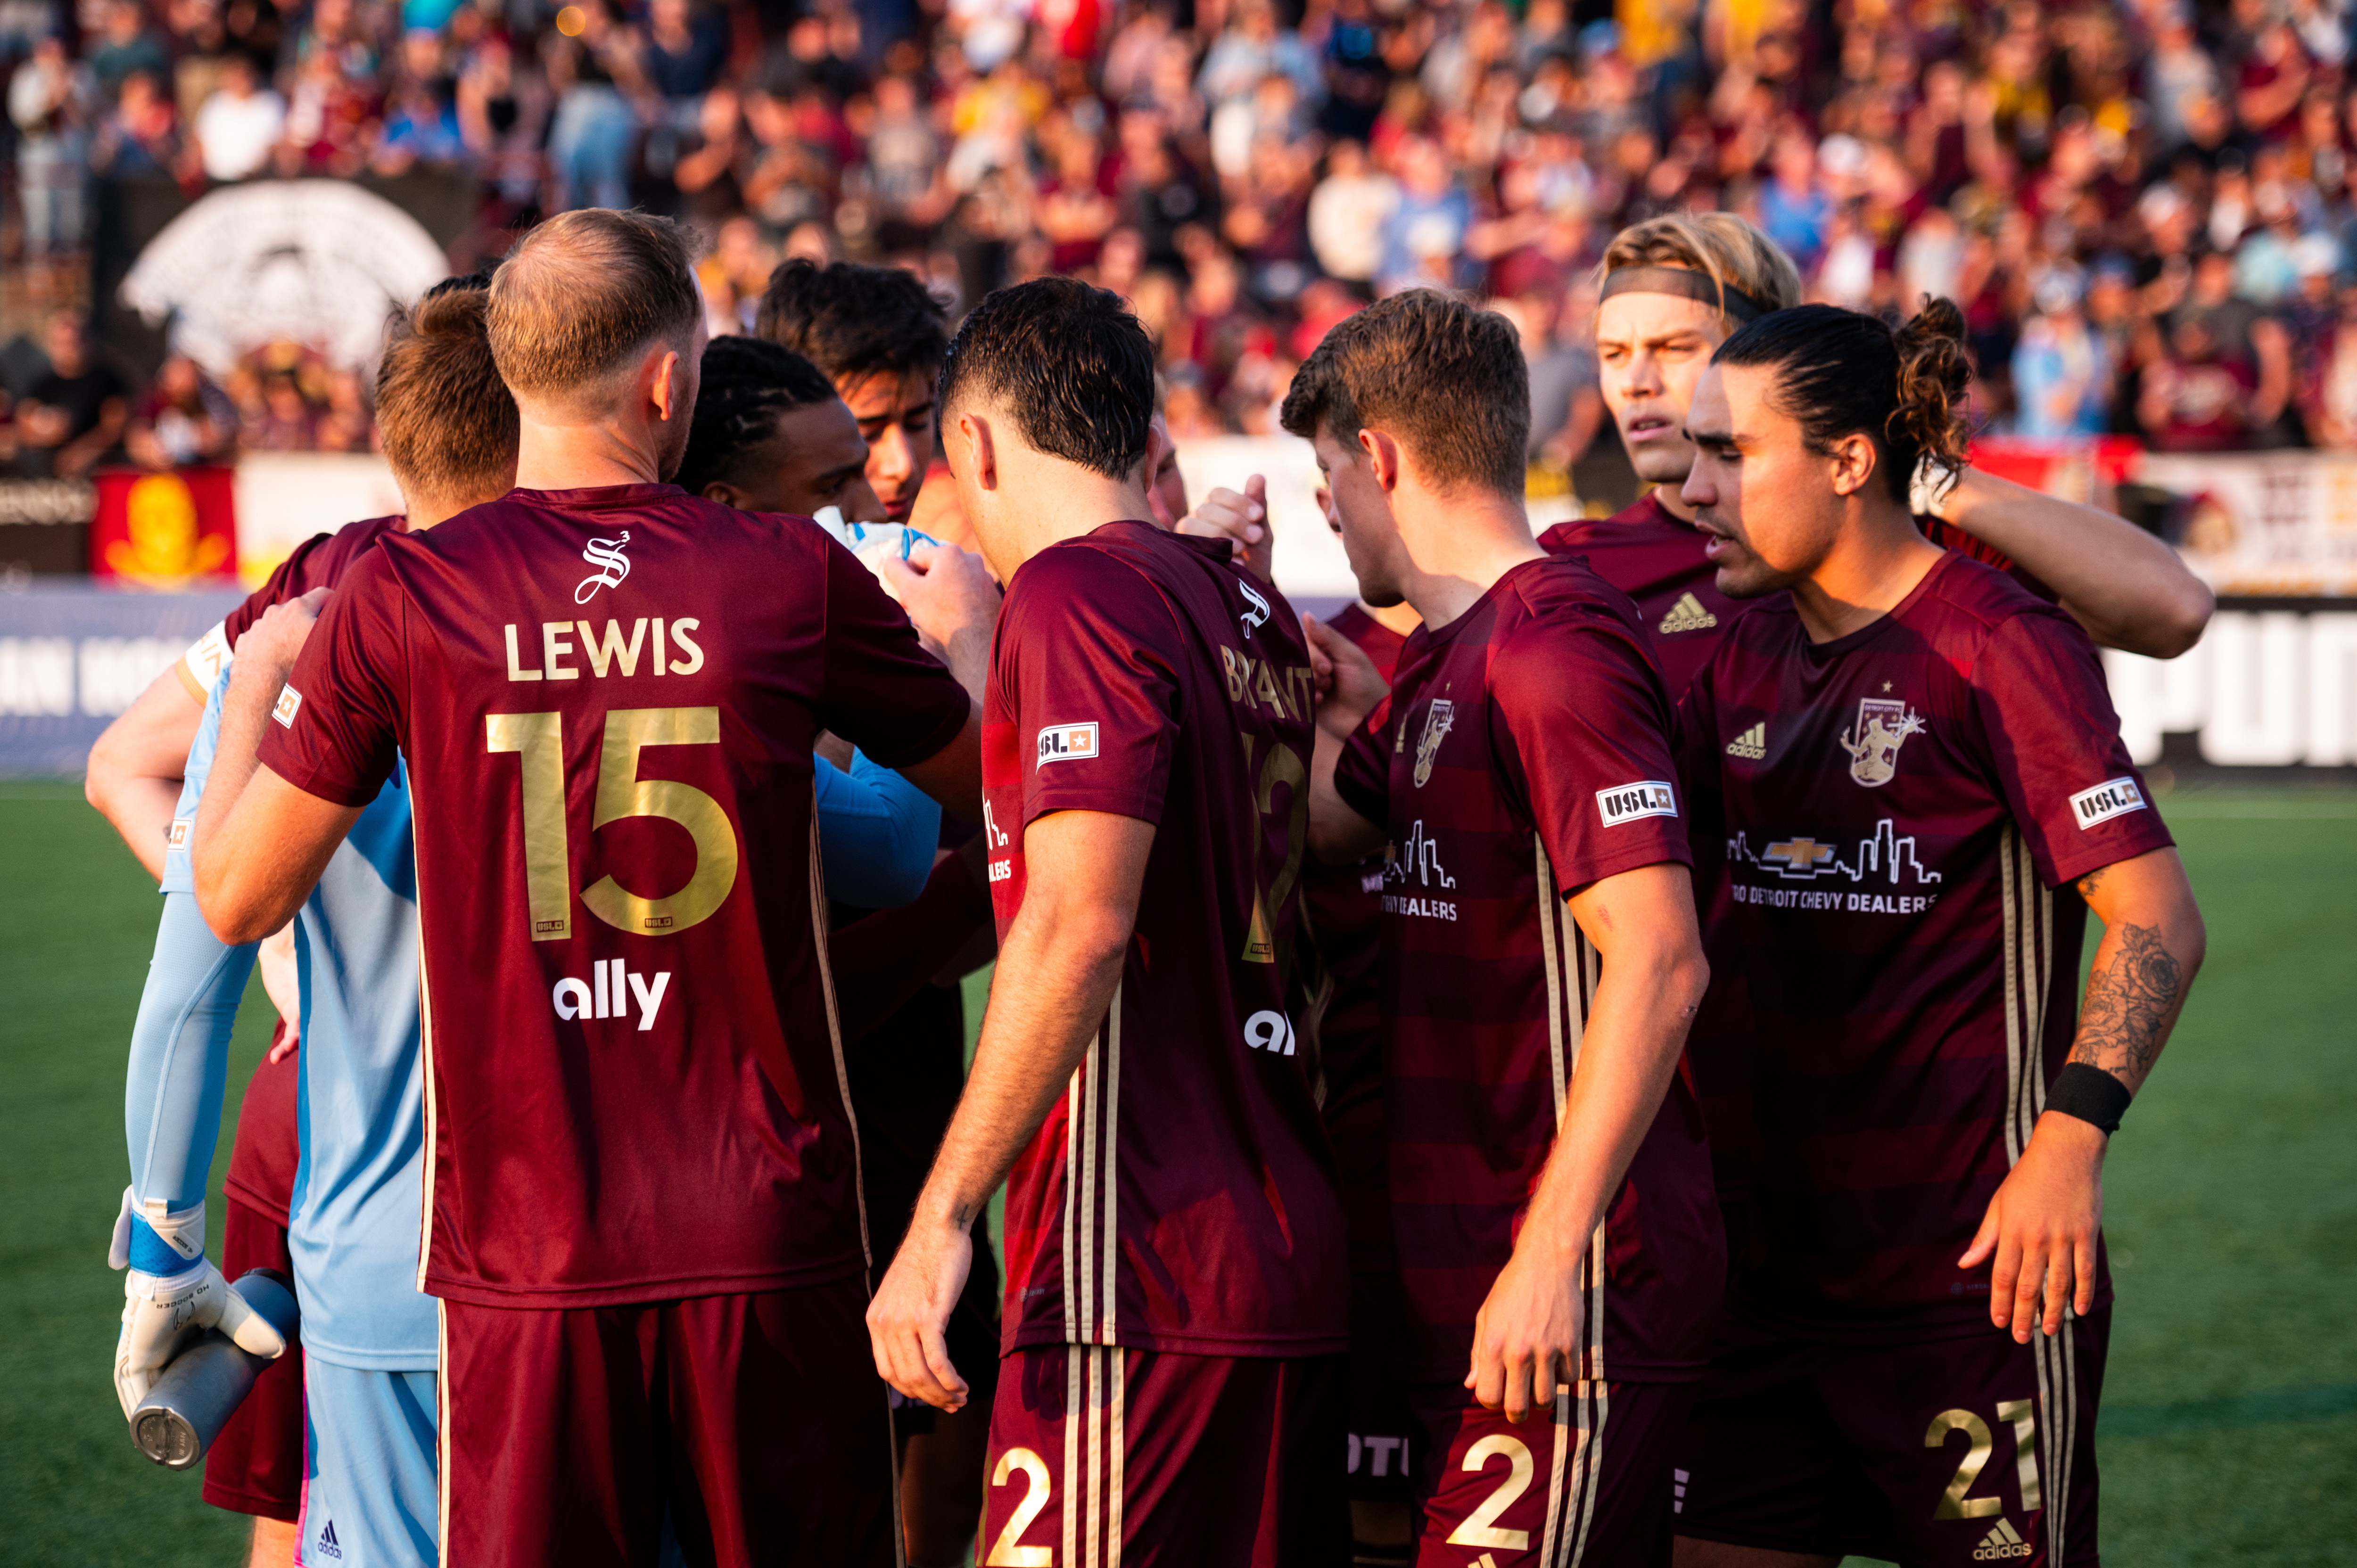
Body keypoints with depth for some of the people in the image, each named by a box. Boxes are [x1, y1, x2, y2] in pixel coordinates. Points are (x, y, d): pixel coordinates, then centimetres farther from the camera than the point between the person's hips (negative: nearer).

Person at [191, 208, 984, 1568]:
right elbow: (982, 778, 16)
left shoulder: (401, 598, -3)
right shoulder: (795, 577, -2)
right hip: (771, 1238, 0)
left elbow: (236, 896, 5)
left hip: (522, 1246, 0)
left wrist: (258, 690, 23)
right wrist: (966, 634, 38)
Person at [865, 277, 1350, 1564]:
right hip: (1294, 1256, 9)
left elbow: (1079, 924, -18)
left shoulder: (1079, 593, -8)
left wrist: (943, 1217, -18)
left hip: (1139, 1267, -9)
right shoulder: (1254, 614, 16)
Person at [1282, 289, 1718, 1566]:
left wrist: (1552, 1256, -24)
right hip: (1457, 1278, 10)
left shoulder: (1552, 651, -15)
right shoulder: (1445, 660, 15)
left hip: (1569, 1302, -9)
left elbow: (1657, 962, -22)